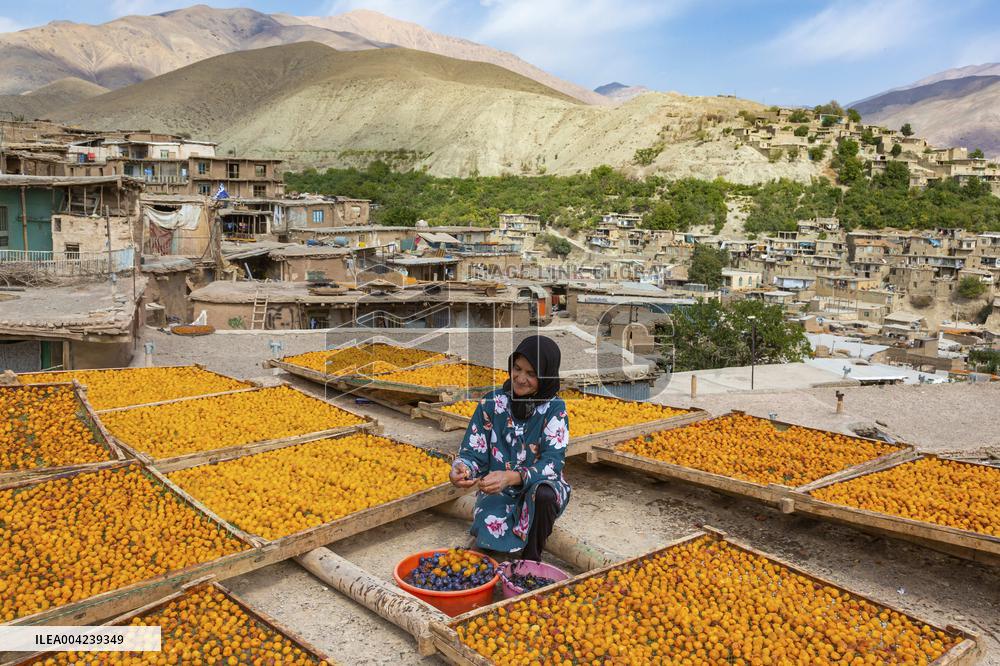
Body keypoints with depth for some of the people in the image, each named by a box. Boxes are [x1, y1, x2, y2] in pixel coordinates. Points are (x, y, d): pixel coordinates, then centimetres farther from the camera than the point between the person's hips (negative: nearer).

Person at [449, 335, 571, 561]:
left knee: (543, 494, -36)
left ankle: (531, 560, -9)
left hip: (540, 486, 0)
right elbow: (473, 452, -5)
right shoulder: (491, 403, -7)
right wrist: (461, 468, -30)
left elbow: (553, 462, -21)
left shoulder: (554, 409, -12)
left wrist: (511, 477, -38)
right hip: (498, 492, 1)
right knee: (490, 539, -27)